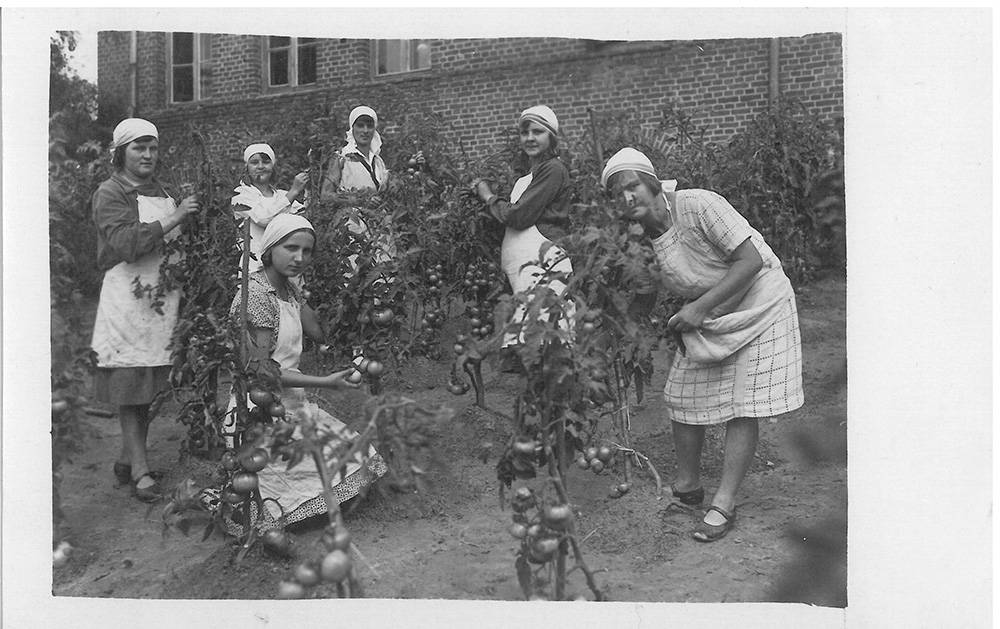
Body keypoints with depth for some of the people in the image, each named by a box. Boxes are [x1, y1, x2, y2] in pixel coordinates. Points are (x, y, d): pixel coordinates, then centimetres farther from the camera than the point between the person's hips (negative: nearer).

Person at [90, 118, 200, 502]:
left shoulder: (161, 192, 17)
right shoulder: (110, 194, -4)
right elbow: (126, 243, -19)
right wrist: (174, 219, -21)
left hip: (162, 297, 7)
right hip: (128, 298, -7)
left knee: (148, 387, 9)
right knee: (130, 386, -4)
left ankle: (128, 460, 20)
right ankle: (140, 470, -1)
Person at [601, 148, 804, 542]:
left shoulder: (698, 206, -26)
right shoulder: (641, 237, -5)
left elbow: (751, 261, -28)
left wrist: (700, 308, -27)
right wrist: (679, 320, -9)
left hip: (756, 306, -7)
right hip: (703, 315, 7)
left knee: (741, 408, -6)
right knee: (682, 396, 6)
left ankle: (724, 505, 3)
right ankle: (687, 487, 25)